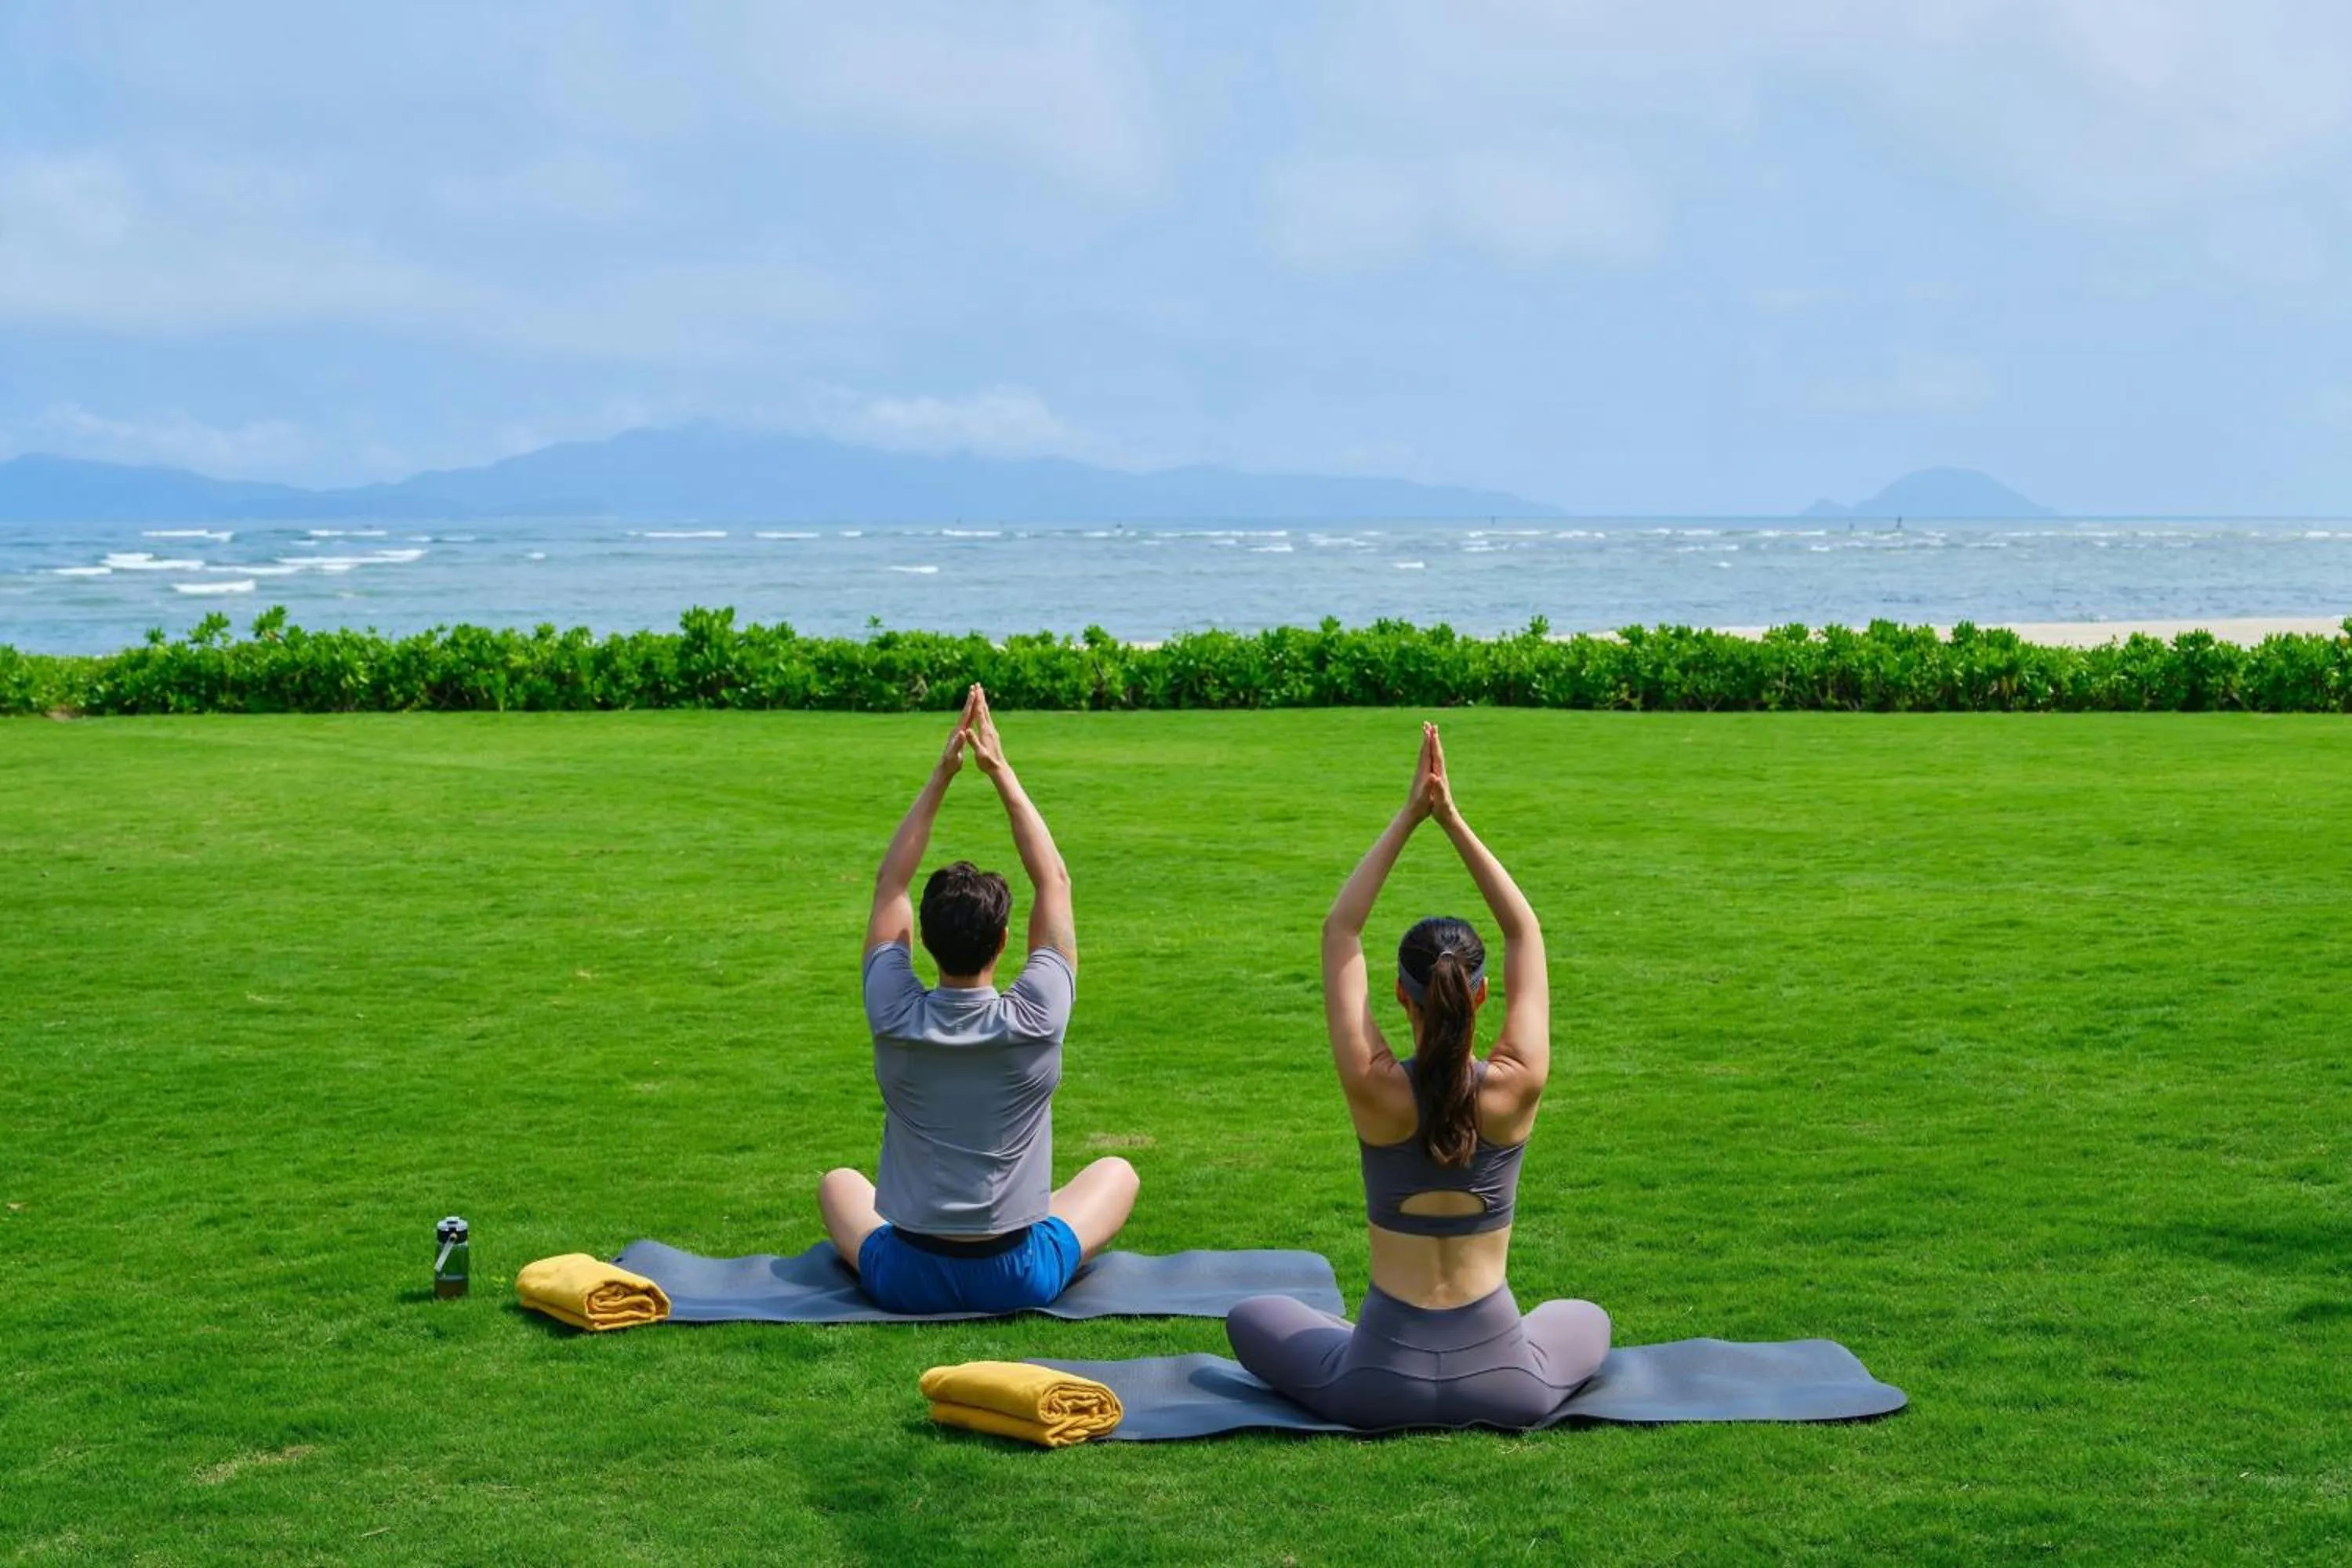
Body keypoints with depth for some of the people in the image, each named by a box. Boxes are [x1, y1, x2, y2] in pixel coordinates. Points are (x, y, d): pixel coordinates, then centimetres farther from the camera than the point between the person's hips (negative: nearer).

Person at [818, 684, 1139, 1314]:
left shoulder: (894, 1019, -14)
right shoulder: (1036, 1021, -17)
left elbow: (889, 886, 0)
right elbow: (1053, 882, -4)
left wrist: (941, 776, -2)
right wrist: (1002, 773, -1)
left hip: (906, 1280, 2)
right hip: (1019, 1281, -1)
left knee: (839, 1183, 33)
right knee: (1116, 1173, 27)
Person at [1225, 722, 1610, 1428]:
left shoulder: (1375, 1089, -14)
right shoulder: (1516, 1087, -12)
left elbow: (1339, 932, -3)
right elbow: (1525, 933, 0)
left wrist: (1408, 817, -3)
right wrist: (1454, 821, -1)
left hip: (1379, 1387, -1)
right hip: (1504, 1385, 1)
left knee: (1250, 1318, 28)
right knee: (1586, 1318, 36)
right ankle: (1494, 1370, 25)